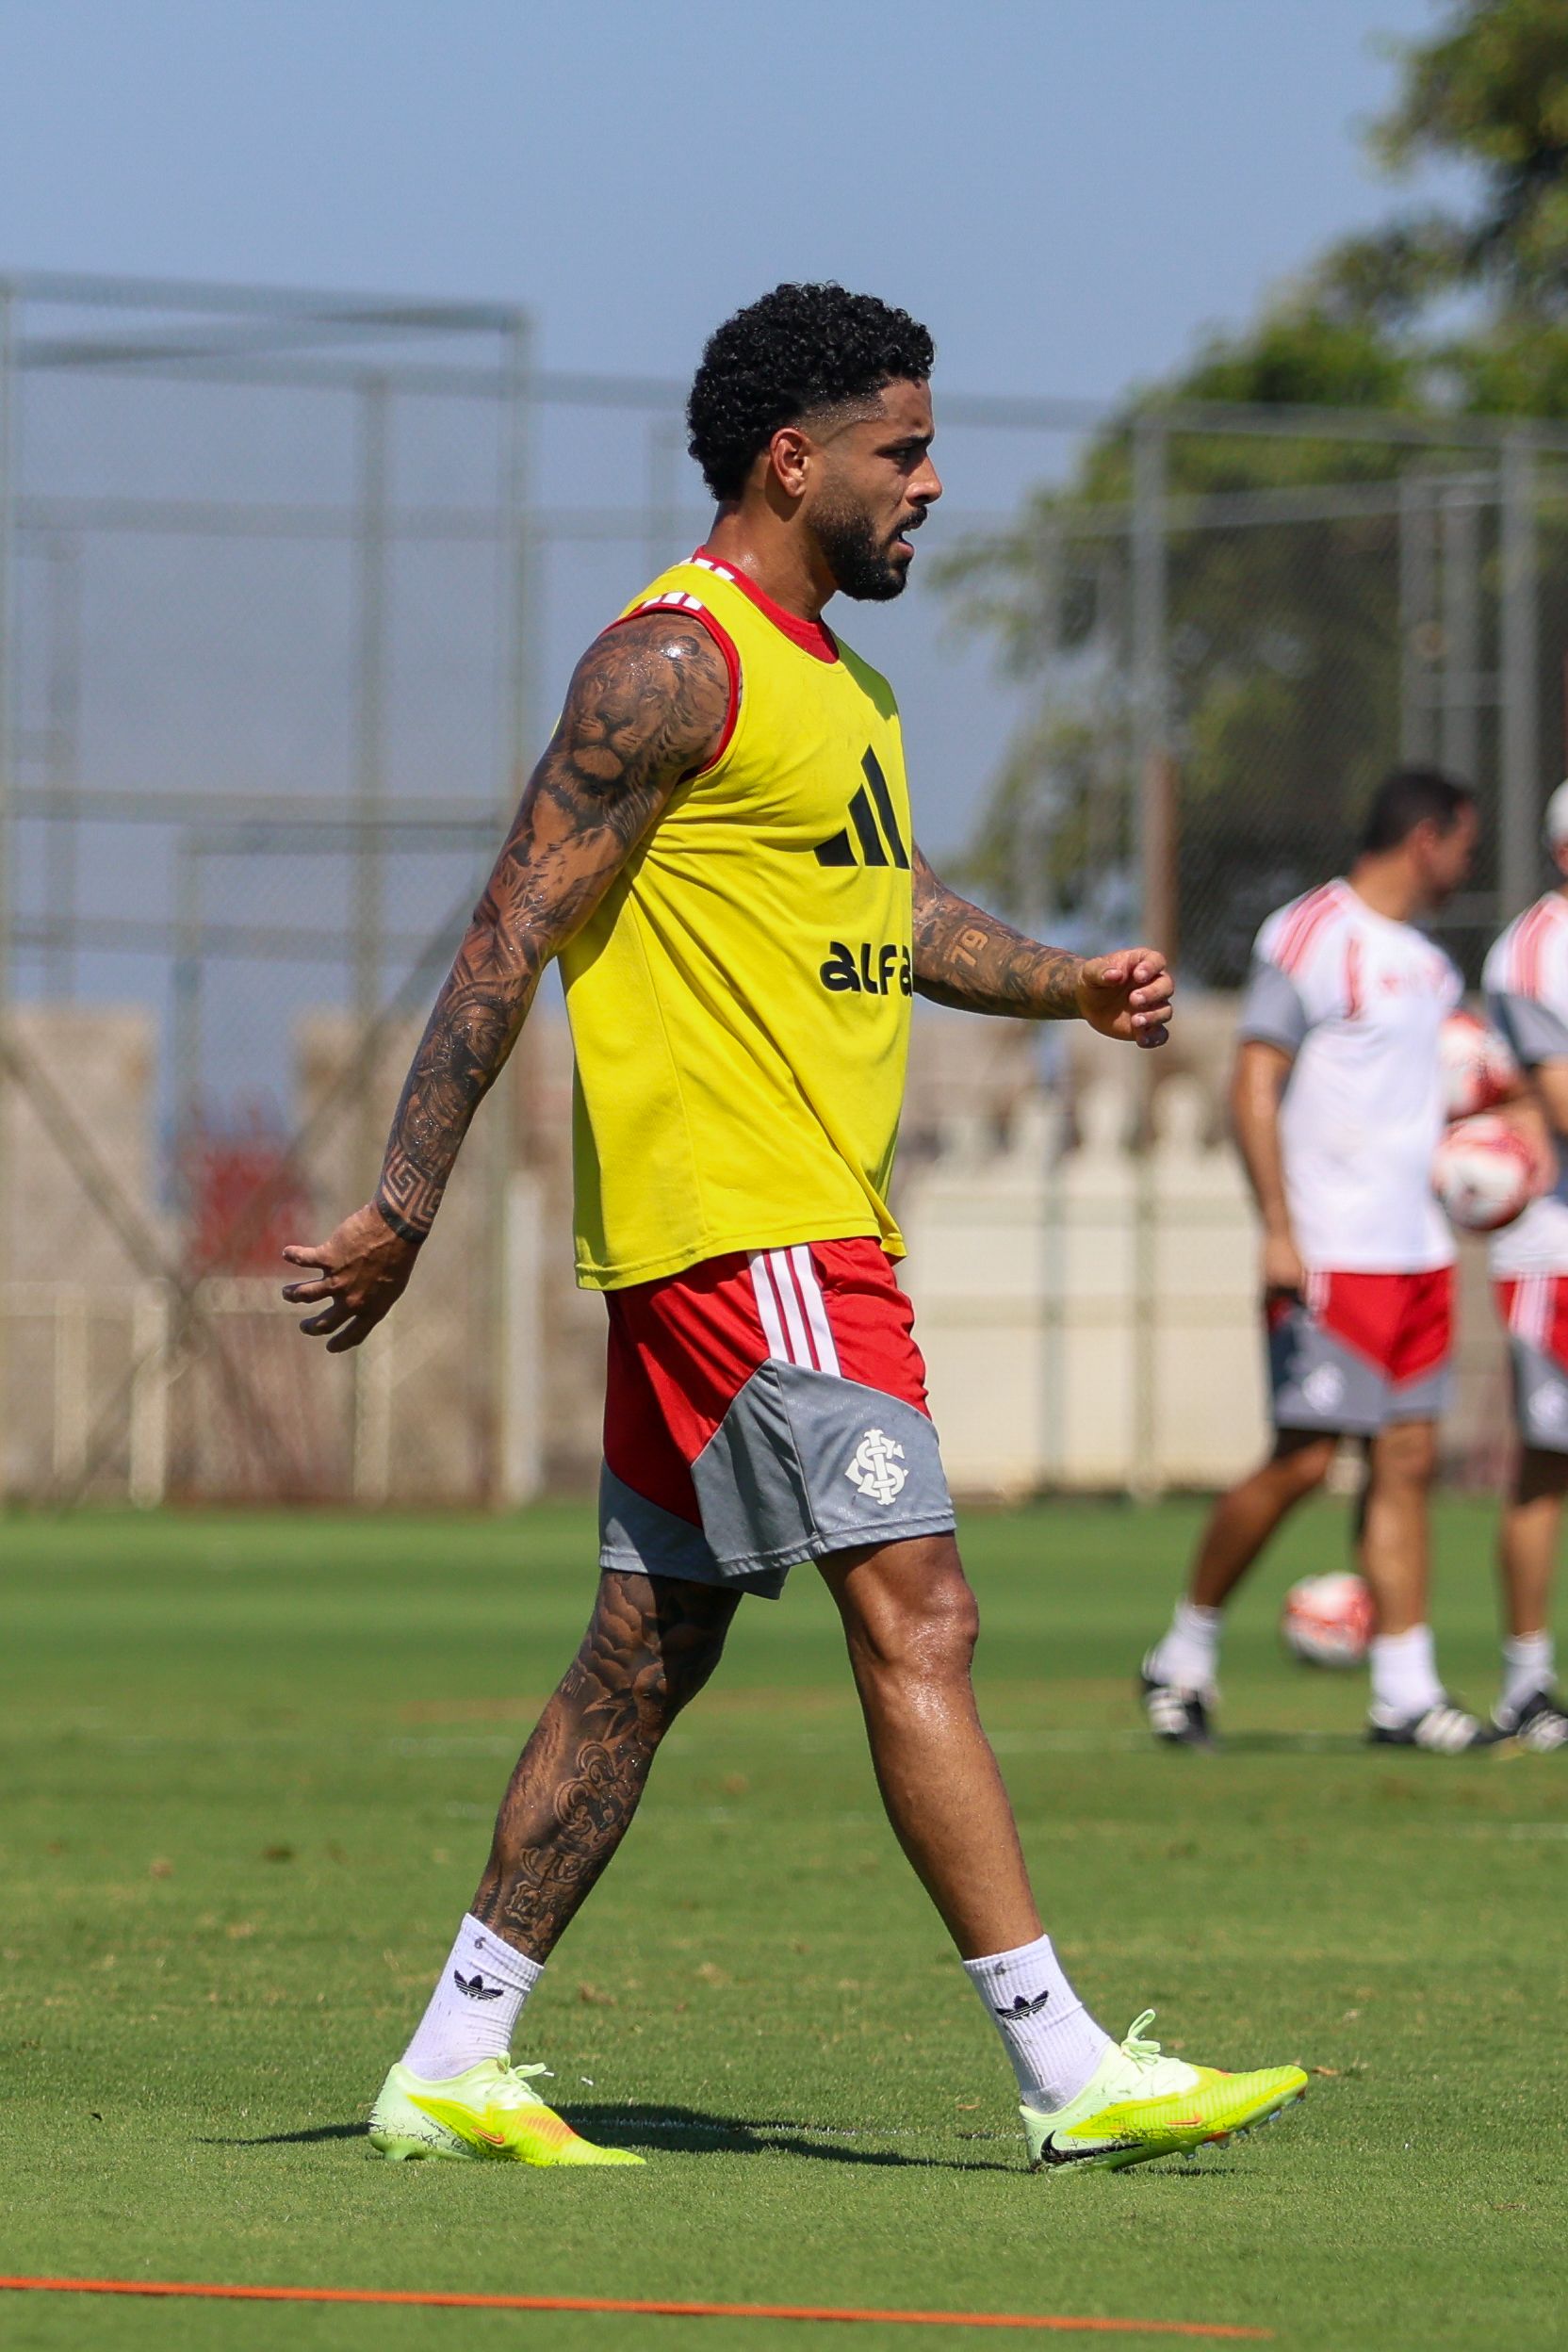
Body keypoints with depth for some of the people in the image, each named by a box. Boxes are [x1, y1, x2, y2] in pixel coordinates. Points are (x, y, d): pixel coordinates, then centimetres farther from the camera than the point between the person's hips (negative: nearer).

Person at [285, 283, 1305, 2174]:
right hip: (733, 1222, -10)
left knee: (645, 1659, 10)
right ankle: (1070, 2073, -13)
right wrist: (401, 1209, -18)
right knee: (916, 1612, -12)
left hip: (815, 1225, 10)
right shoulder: (677, 661, -12)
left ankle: (451, 2067, 14)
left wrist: (1069, 986, 9)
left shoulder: (827, 672, 19)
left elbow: (889, 909, 28)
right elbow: (518, 929, -15)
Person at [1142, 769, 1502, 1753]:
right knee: (1304, 1460, -8)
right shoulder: (1310, 937, -9)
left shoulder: (1428, 959, 17)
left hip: (1420, 1254, 8)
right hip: (1330, 1256, -8)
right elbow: (1255, 1088, -12)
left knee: (1407, 1461, 3)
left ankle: (1405, 1690, 3)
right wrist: (1279, 1230, -18)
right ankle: (1188, 1653, 7)